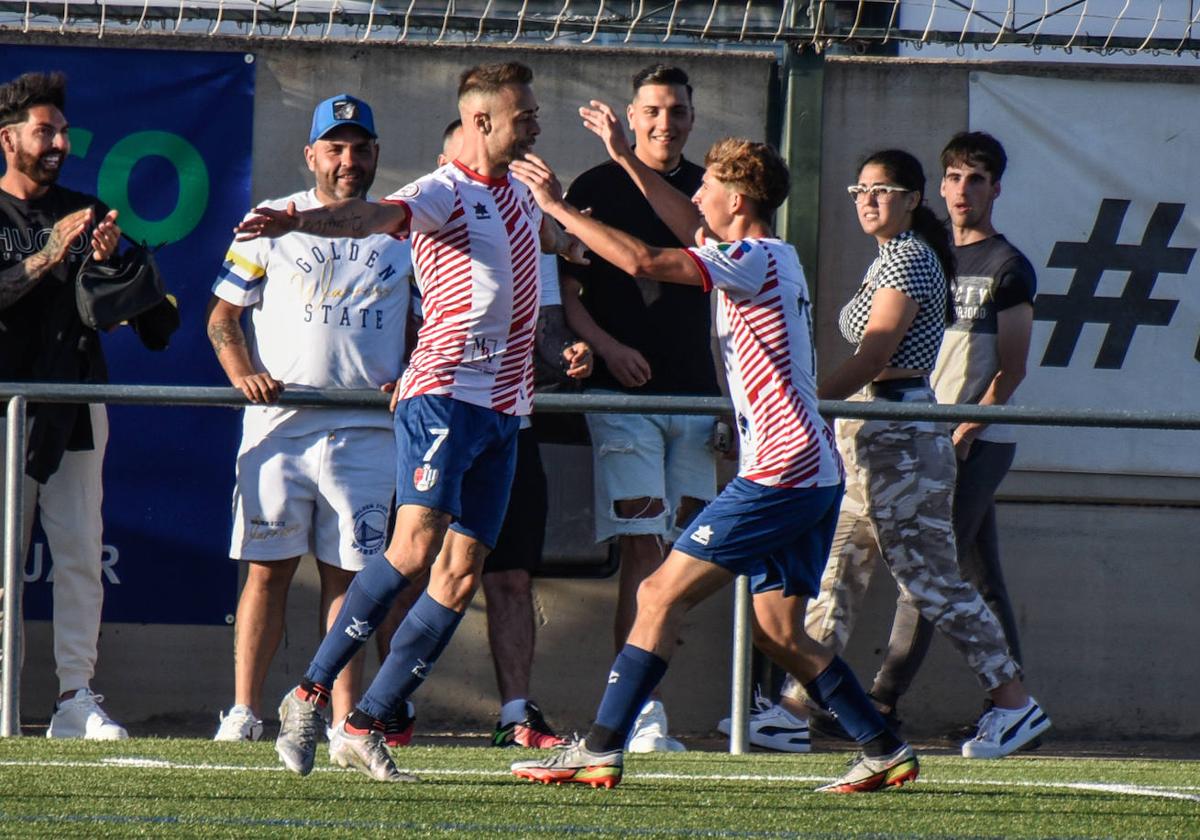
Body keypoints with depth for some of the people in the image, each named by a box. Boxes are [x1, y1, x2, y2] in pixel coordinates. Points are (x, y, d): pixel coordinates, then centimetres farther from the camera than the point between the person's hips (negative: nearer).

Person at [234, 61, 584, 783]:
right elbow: (374, 216, -27)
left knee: (462, 574, 0)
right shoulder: (443, 193, -8)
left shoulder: (521, 194, 17)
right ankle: (311, 693, -12)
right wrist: (299, 221, -44)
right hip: (445, 393, -7)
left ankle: (365, 726, 3)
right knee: (416, 546, -20)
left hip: (505, 410, 7)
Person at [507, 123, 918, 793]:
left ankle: (600, 751, -12)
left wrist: (558, 208, -13)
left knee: (661, 595, -9)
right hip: (814, 475, 10)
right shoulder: (774, 257, 16)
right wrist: (626, 159, 33)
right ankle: (885, 751, 12)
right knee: (779, 631, 12)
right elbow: (693, 228, 34)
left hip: (780, 473, -10)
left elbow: (644, 261, -22)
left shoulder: (756, 260, -12)